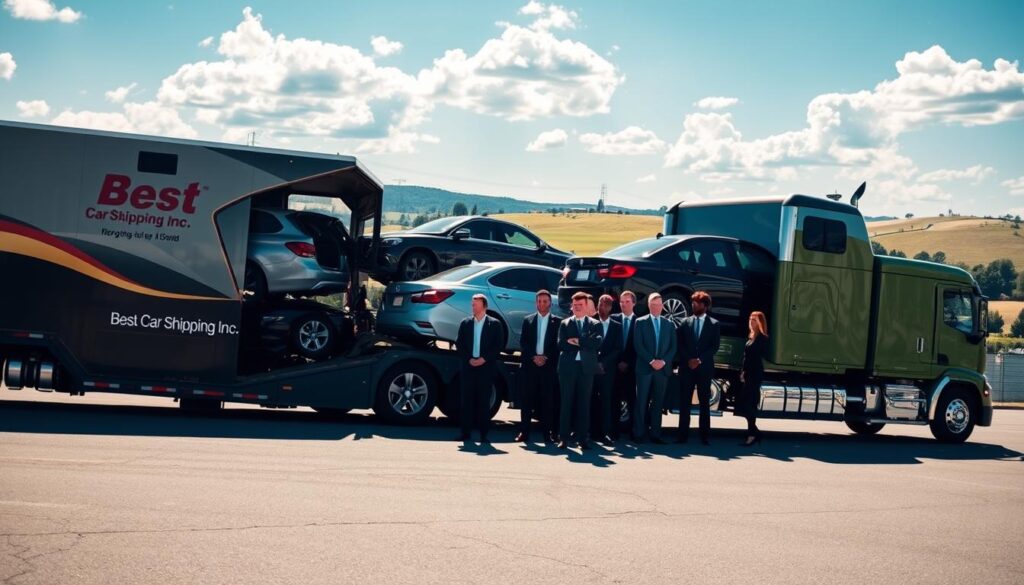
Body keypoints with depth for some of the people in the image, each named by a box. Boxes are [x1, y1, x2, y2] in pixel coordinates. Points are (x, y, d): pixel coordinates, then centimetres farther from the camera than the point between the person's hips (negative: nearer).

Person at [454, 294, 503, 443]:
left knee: (484, 400, -2)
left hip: (486, 367, -2)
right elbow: (459, 344, 9)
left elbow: (498, 345, 0)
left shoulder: (494, 324, 4)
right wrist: (468, 359, -5)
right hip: (467, 367, 2)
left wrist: (484, 359, -10)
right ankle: (466, 432, 4)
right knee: (467, 399, 0)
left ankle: (483, 434, 1)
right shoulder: (465, 323, 10)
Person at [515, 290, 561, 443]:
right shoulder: (528, 320, 11)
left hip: (548, 366, -1)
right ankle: (524, 432, 3)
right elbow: (523, 343, 5)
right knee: (526, 400, 0)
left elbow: (558, 344, 1)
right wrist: (534, 357, -8)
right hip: (529, 365, 2)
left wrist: (545, 357, -10)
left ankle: (547, 433, 1)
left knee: (547, 400, -2)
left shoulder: (557, 322, 6)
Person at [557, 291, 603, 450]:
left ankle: (582, 438, 4)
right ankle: (564, 438, 3)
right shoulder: (565, 324, 10)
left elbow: (597, 343, -7)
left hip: (586, 368, 0)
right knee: (566, 403, 0)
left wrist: (577, 341, -11)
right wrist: (584, 344, -8)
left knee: (584, 404, 1)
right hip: (568, 367, 0)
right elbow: (561, 344, -4)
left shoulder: (595, 325, 10)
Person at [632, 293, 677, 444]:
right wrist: (651, 361, -13)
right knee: (642, 401, -2)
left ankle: (655, 434, 5)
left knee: (658, 402, 3)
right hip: (644, 368, -2)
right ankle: (639, 433, 0)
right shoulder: (641, 322, 4)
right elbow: (638, 345, -4)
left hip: (663, 368, 2)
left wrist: (663, 361, -9)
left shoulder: (669, 324, 13)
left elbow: (673, 347, 7)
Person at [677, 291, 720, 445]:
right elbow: (680, 345, 4)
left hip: (705, 368, -1)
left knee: (705, 403, 2)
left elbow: (715, 346, -1)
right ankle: (683, 434, 1)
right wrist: (689, 360, -10)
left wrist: (700, 360, -12)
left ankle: (705, 435, 4)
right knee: (684, 402, -1)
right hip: (686, 367, 1)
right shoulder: (685, 322, 10)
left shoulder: (713, 324, 6)